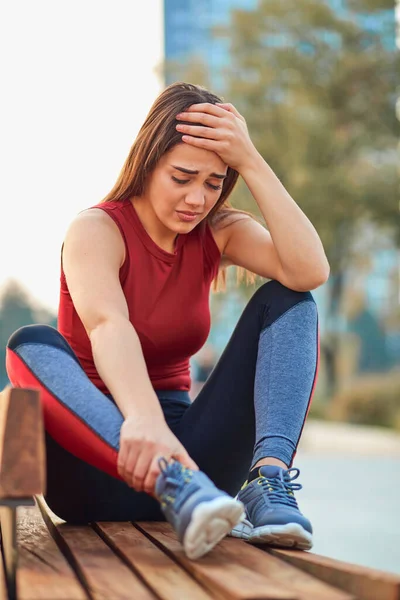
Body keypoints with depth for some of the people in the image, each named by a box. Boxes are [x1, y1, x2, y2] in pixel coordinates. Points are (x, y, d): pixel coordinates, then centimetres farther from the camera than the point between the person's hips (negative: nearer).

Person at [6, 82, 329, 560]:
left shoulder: (218, 231, 5)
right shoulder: (96, 229, -9)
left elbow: (310, 272, -16)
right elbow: (108, 327, -32)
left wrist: (251, 162, -18)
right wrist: (141, 418, -51)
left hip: (178, 442, 4)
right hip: (99, 472, -4)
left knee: (285, 299, -9)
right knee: (33, 346, -32)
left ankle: (270, 478, -33)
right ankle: (175, 484, -52)